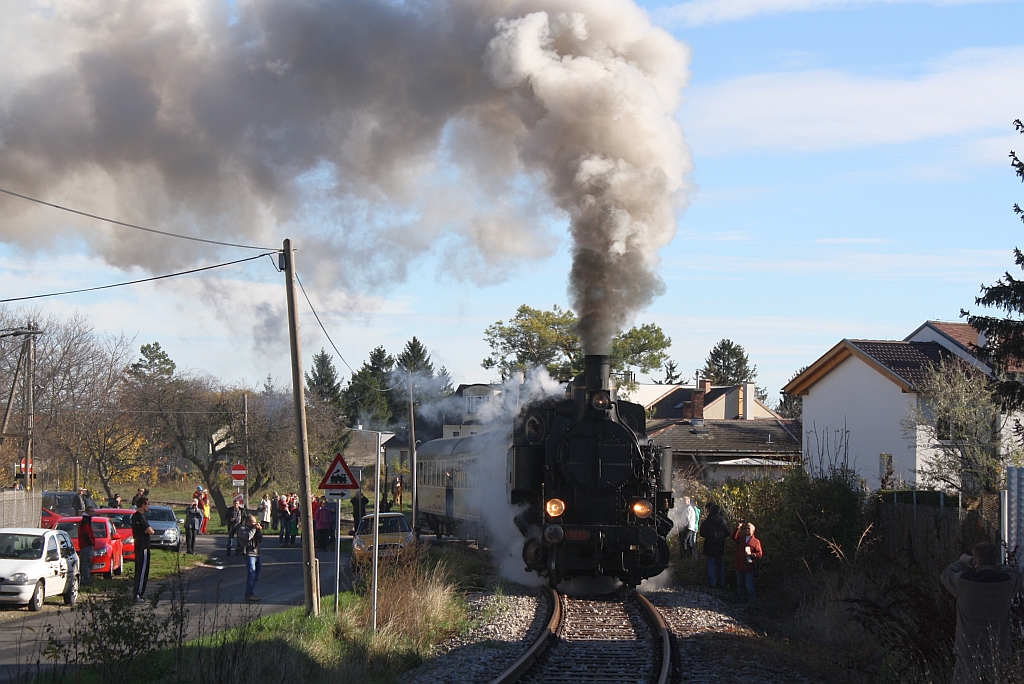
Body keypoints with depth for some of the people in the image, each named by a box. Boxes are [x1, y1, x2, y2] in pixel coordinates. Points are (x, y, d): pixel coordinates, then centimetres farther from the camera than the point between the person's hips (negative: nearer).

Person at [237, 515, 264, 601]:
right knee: (251, 574, -15)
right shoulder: (242, 529, -2)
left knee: (256, 576, 11)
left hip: (256, 554, 9)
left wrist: (259, 530, 5)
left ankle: (251, 593, 19)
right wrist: (254, 529, -10)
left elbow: (260, 540, 17)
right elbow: (248, 537, -21)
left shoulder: (253, 529, 22)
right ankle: (249, 594, -15)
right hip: (249, 553, -9)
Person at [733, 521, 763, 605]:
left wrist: (751, 554, -23)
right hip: (739, 566, 5)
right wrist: (737, 528, -21)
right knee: (739, 584, 17)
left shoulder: (756, 541, -2)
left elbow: (760, 554, -6)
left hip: (749, 567, -5)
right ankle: (739, 599, 29)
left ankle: (750, 601, 9)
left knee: (749, 585, -1)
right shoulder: (741, 539, 11)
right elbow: (734, 537, -11)